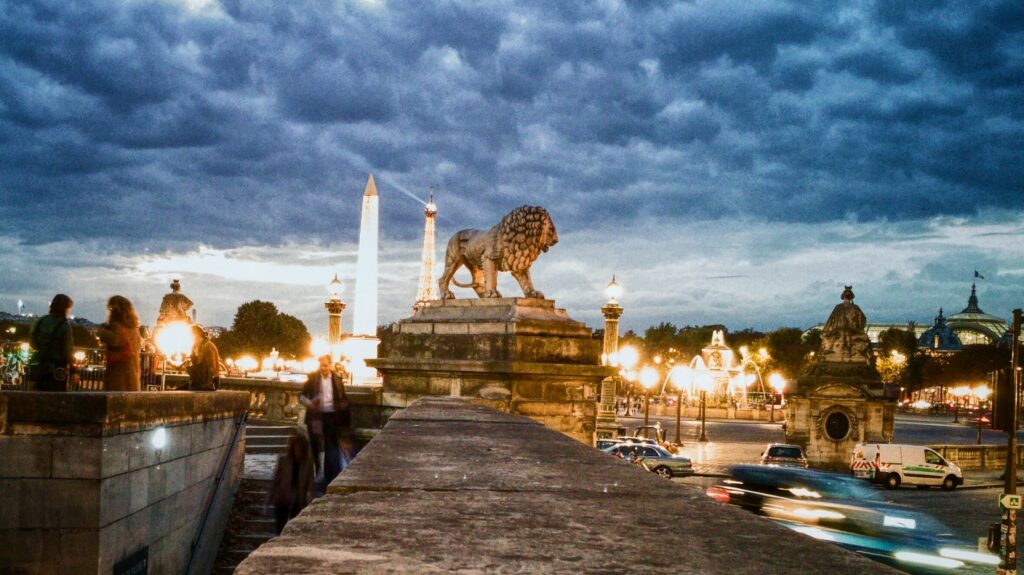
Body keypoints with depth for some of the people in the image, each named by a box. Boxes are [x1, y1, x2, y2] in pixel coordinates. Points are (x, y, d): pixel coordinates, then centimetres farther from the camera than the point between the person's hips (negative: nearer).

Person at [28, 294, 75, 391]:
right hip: (58, 369, -6)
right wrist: (73, 370, -9)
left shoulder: (40, 321, 4)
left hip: (40, 368, 6)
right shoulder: (65, 325, -14)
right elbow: (67, 350, -15)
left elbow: (33, 343, 9)